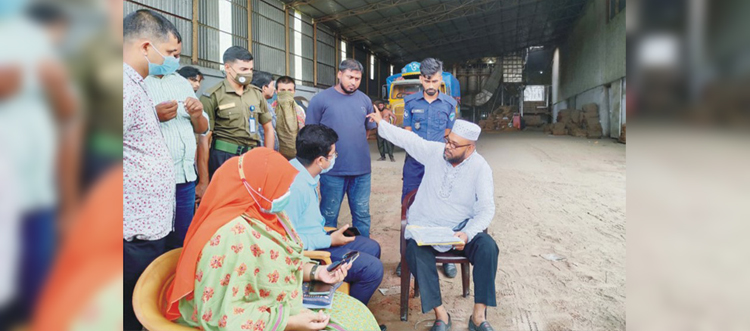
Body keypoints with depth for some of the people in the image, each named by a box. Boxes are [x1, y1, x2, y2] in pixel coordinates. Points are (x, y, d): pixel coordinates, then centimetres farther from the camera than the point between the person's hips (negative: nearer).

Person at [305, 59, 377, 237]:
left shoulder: (365, 100, 10)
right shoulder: (321, 99, -3)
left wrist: (356, 146, 12)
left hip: (362, 169, 4)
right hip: (332, 169, -3)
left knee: (362, 215, 12)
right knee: (329, 216, 7)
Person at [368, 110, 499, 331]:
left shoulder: (480, 168, -10)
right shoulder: (434, 151, -2)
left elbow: (486, 209, -15)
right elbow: (408, 139, 12)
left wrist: (467, 234, -30)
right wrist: (381, 124, 11)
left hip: (461, 230, -1)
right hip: (425, 228, 1)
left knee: (487, 247, -28)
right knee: (415, 249, -31)